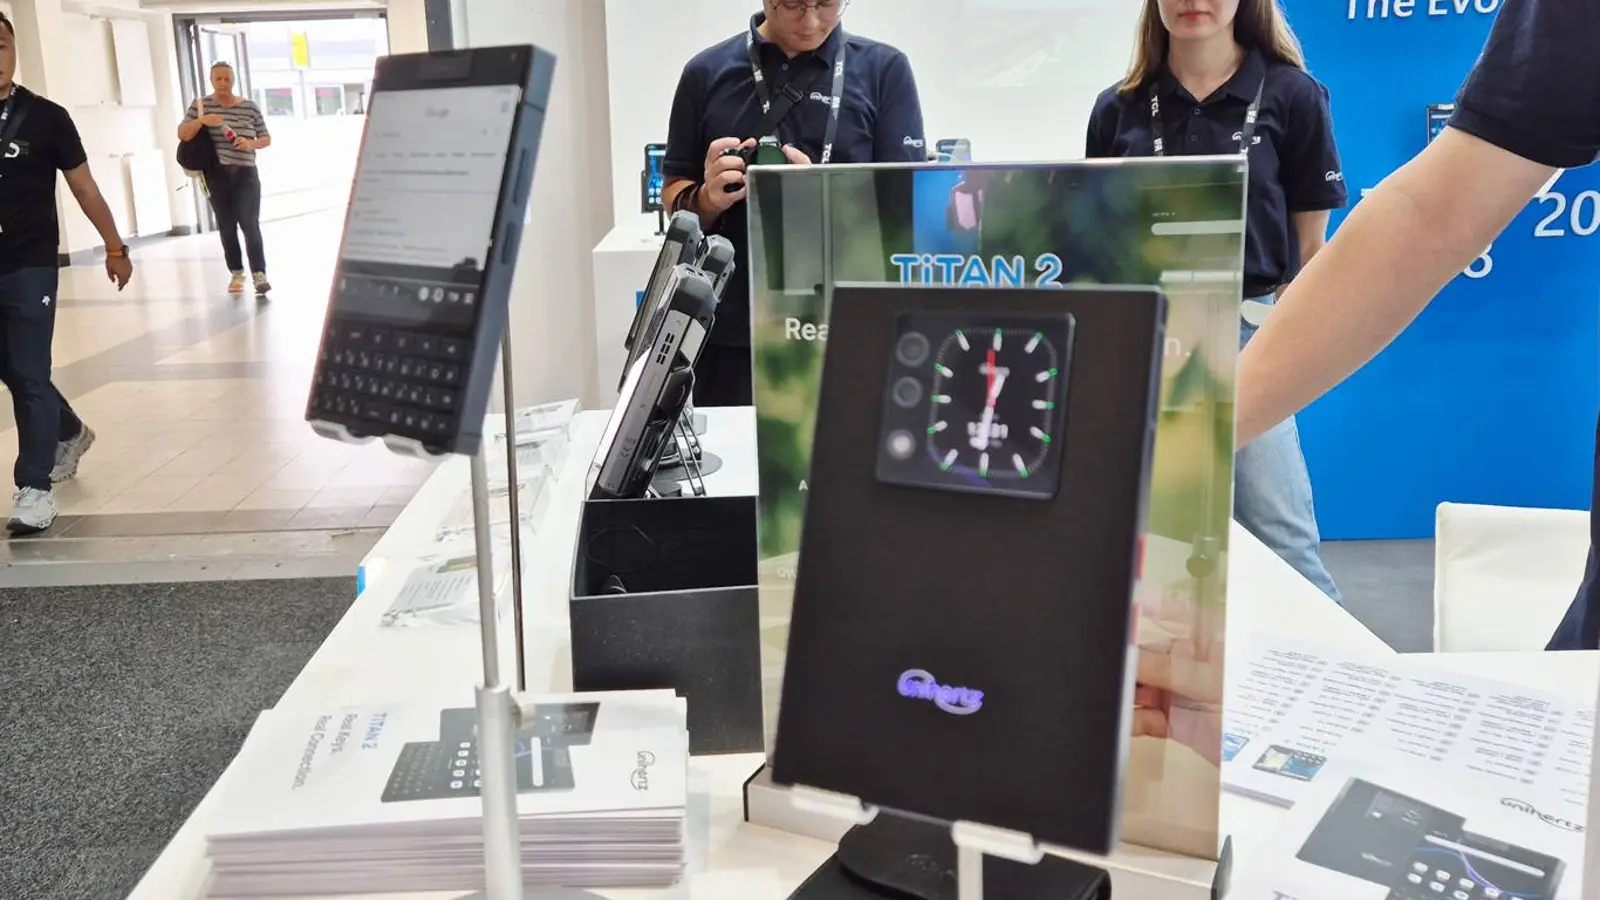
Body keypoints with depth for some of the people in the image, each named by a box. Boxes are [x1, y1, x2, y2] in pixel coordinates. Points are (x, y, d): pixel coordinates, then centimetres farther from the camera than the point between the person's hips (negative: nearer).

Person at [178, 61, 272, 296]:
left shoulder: (250, 107, 4)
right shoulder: (201, 105, 3)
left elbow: (266, 139, 8)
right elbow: (182, 135, -2)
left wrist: (251, 144, -12)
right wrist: (201, 120, -19)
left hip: (246, 174, -1)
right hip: (217, 175, 1)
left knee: (250, 224, -12)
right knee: (227, 226, 6)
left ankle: (259, 274, -14)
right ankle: (236, 274, 15)